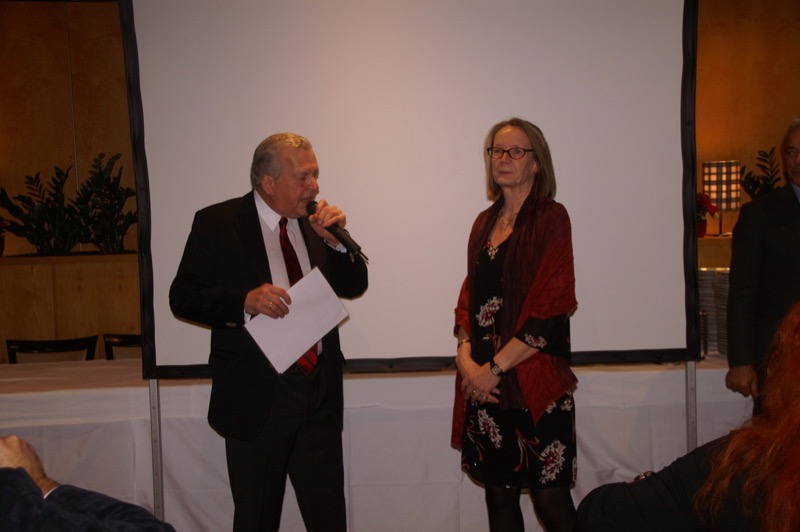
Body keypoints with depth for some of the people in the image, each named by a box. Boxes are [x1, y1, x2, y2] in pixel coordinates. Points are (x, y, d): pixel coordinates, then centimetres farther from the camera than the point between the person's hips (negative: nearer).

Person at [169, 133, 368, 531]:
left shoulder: (314, 222, 7)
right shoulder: (217, 223, -6)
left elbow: (354, 287, 10)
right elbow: (182, 297, -9)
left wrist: (337, 241, -8)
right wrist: (244, 300, -25)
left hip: (320, 392, 4)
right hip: (256, 396, -4)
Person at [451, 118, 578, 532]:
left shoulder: (549, 218, -5)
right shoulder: (485, 223, 14)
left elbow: (550, 308, -13)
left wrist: (496, 367, -13)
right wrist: (466, 355, -2)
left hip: (534, 382, -5)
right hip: (485, 384, 6)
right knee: (499, 494, 11)